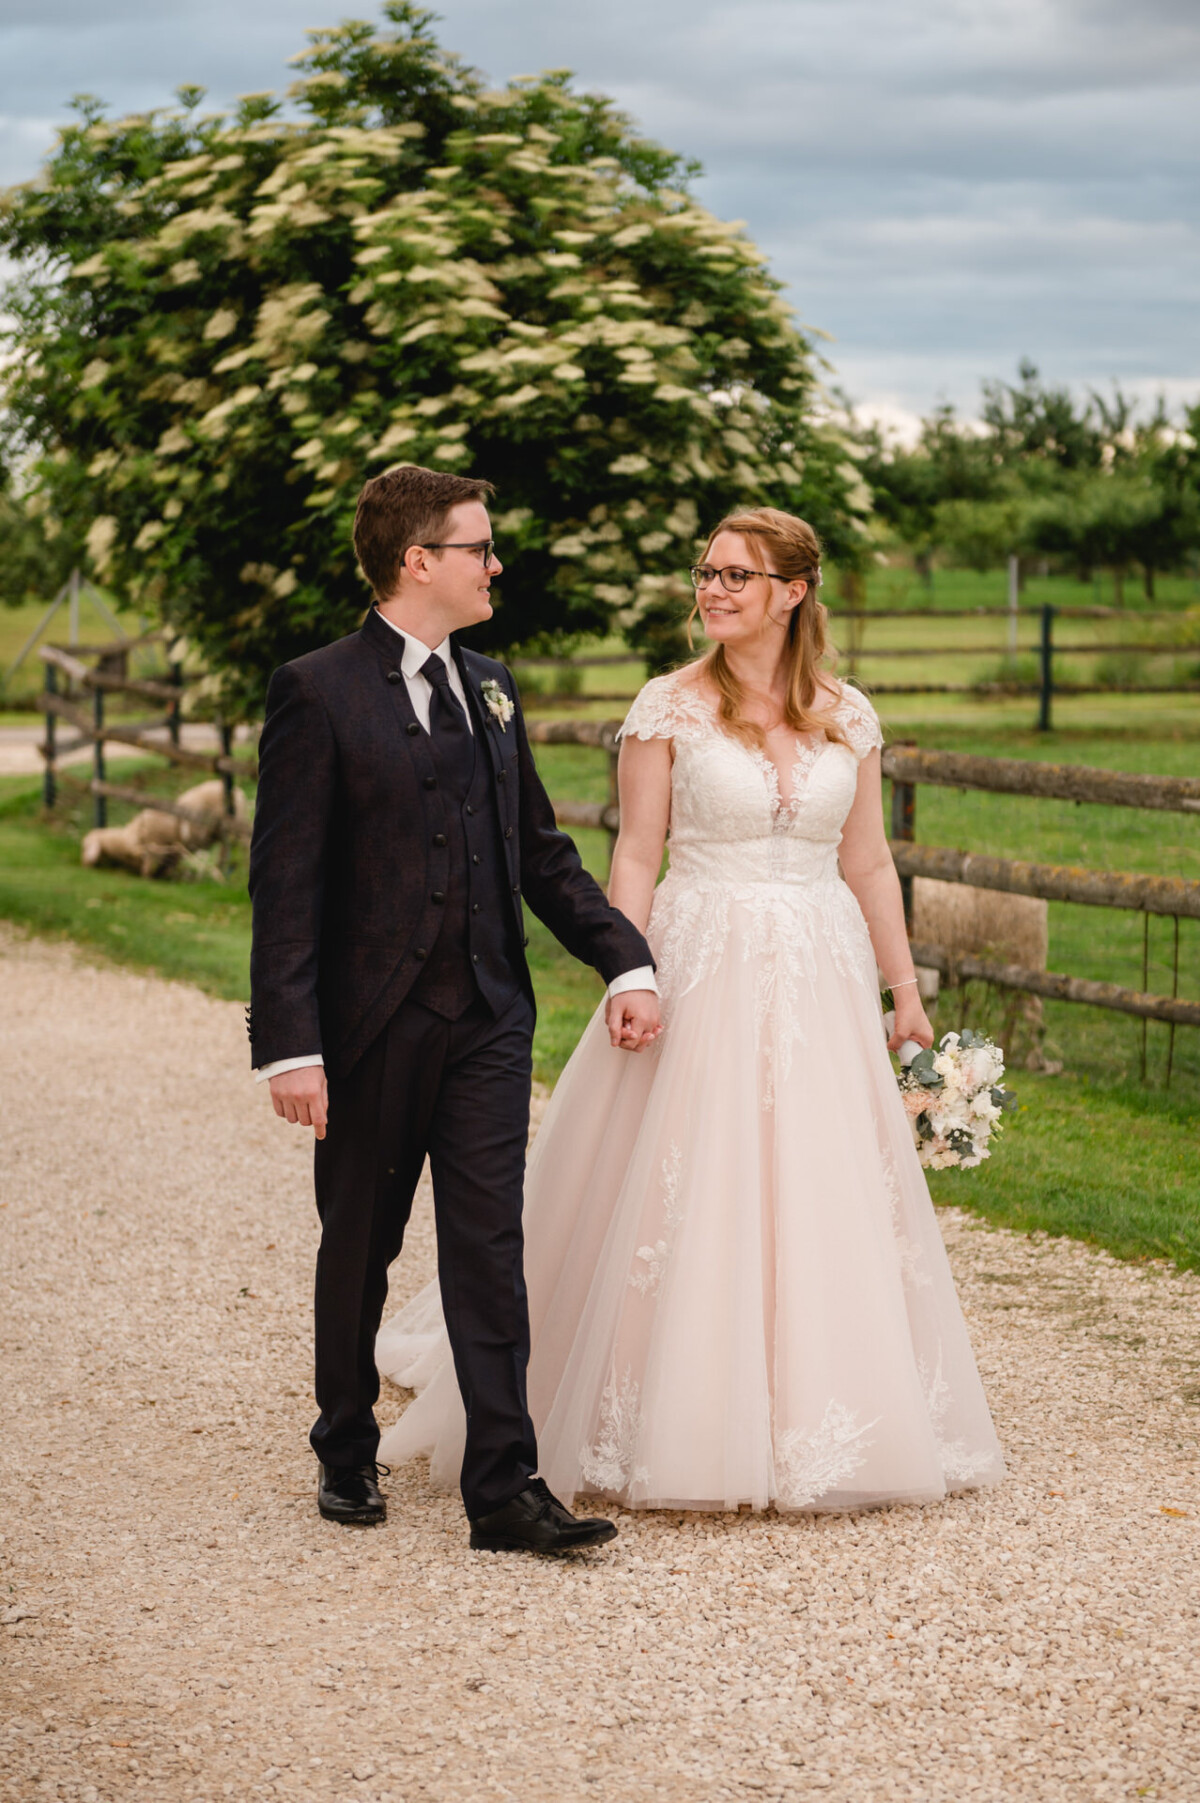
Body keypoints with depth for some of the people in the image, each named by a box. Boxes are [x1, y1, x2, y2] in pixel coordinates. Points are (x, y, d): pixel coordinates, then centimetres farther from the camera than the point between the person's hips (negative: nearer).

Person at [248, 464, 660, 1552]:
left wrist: (625, 962, 5)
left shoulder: (490, 691, 12)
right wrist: (290, 1045, -18)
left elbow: (542, 853, 16)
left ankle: (504, 1489, -3)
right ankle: (348, 1455, 29)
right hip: (373, 1022, -4)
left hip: (488, 1018, 4)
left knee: (490, 1248, -2)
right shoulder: (319, 694, -8)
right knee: (359, 1248, 11)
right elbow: (286, 882, -12)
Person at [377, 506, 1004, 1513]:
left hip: (820, 977, 3)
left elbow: (867, 865, 11)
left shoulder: (848, 717, 7)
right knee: (686, 1198, -2)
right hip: (704, 969, -3)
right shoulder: (671, 709, -2)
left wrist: (908, 993, 9)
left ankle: (819, 1424, 17)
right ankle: (685, 1432, 9)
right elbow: (636, 855, -3)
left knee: (827, 1196, 4)